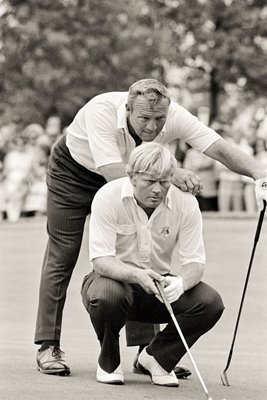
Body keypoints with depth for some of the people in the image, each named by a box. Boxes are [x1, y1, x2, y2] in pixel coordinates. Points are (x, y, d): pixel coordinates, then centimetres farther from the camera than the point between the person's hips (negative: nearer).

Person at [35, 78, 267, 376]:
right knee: (62, 256, -4)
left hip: (125, 182, 4)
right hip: (72, 171, -4)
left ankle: (147, 351, 0)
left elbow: (221, 150, -32)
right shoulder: (101, 112, -40)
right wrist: (169, 173, -56)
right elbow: (114, 174, -47)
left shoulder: (174, 117, -28)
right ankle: (48, 347, 3)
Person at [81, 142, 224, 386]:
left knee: (211, 302, -23)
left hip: (160, 286, 3)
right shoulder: (108, 197, -19)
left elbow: (195, 262, -12)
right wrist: (136, 275, -45)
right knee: (107, 295, -39)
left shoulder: (185, 203, -12)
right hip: (116, 278, -3)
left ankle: (156, 357, 3)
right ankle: (108, 363, -5)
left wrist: (181, 282, -38)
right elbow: (101, 261, -24)